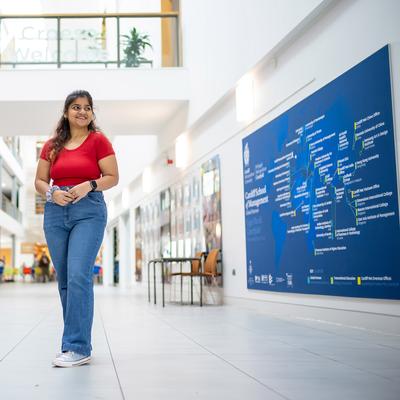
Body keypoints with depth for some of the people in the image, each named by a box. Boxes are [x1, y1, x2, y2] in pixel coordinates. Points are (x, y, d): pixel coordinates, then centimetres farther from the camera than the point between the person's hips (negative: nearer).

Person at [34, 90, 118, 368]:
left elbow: (112, 177, 0)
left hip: (89, 211, -4)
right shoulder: (52, 145, 13)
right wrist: (52, 193, -7)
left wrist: (89, 185, -17)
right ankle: (77, 339, 19)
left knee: (79, 276, -16)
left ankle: (78, 347, -12)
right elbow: (39, 181, 14)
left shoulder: (98, 140, 3)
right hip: (56, 213, 5)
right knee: (64, 280, 7)